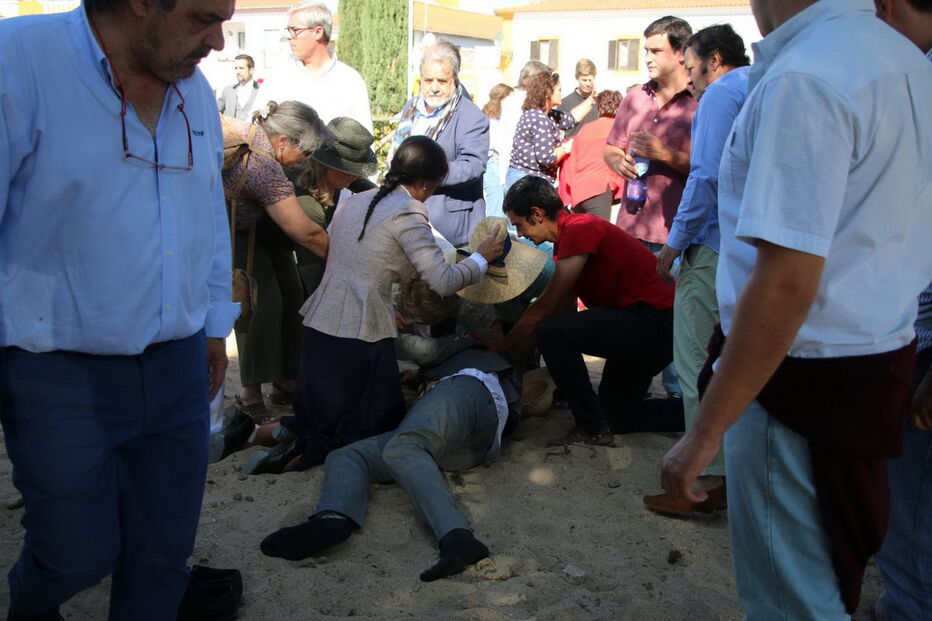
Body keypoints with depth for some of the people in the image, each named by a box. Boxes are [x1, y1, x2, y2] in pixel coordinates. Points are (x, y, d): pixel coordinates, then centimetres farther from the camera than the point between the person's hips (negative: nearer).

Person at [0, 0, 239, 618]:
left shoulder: (195, 91, 6)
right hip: (62, 375, -5)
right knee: (80, 554, 9)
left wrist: (216, 323, 20)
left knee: (165, 552, 11)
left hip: (178, 367, 5)